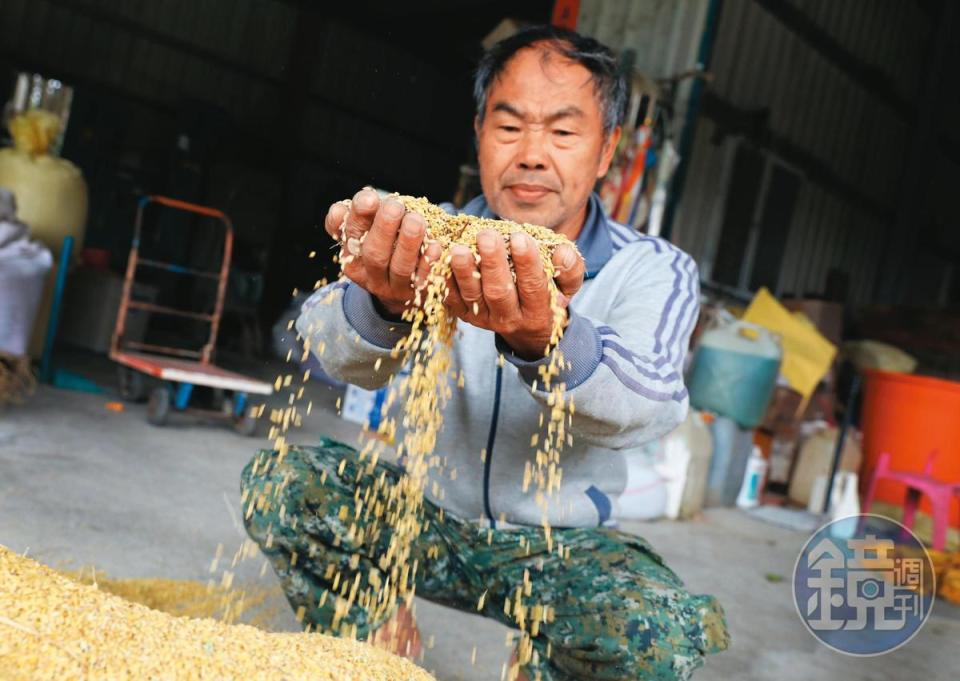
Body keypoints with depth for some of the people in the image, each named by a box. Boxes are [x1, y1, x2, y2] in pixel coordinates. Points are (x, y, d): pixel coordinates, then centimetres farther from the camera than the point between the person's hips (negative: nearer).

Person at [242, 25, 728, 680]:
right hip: (428, 511, 2)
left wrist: (543, 342, -56)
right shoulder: (434, 236, -7)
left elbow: (646, 407, -33)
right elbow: (337, 350, -27)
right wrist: (383, 304, -52)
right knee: (278, 479, -18)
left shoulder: (656, 271, -11)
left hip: (563, 544, -1)